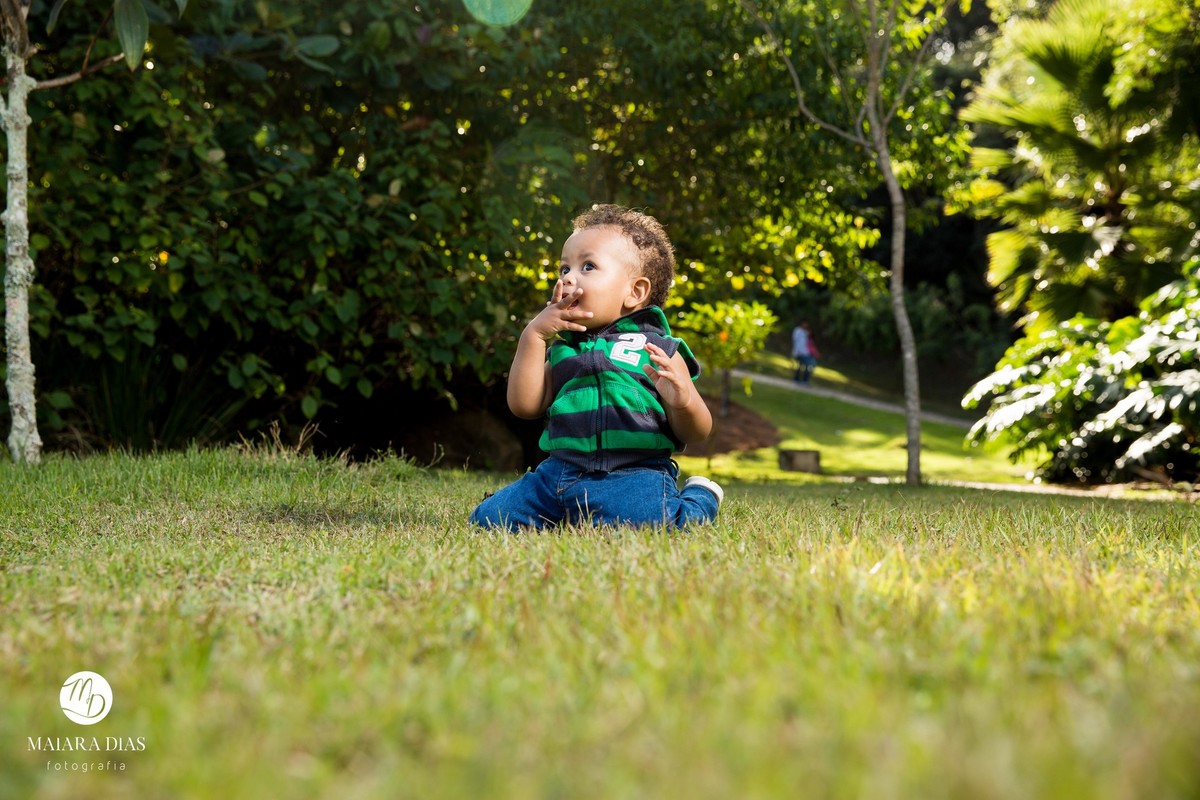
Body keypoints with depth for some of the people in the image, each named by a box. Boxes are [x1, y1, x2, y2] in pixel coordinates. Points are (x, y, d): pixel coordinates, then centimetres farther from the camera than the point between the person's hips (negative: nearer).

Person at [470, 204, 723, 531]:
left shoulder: (656, 350, 3)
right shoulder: (562, 350, 18)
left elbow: (695, 434, 0)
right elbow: (524, 405, 6)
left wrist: (684, 402, -24)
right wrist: (533, 335, 3)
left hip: (633, 477, -5)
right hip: (559, 473, 5)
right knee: (488, 517, -6)